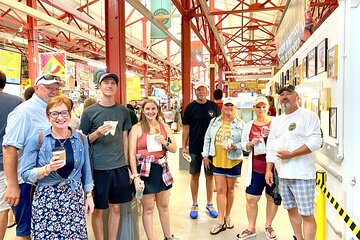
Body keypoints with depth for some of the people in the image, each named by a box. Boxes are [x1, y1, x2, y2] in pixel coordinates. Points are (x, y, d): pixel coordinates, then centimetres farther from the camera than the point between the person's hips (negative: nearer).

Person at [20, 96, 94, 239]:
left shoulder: (80, 139, 3)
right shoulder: (37, 140, -6)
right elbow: (25, 174, -6)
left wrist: (89, 195, 9)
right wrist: (48, 169, -21)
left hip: (74, 199, 2)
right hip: (46, 200, -2)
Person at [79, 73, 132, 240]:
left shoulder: (123, 111, 5)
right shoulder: (90, 112, -3)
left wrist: (125, 163, 10)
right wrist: (97, 133, -18)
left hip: (119, 167, 3)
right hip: (98, 168, -2)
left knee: (115, 208, 13)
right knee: (98, 210, 9)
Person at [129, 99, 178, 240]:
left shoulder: (164, 126, 6)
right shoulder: (136, 128, -6)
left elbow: (174, 149, 8)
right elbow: (132, 154, -9)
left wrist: (164, 142, -13)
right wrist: (135, 176, -14)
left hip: (162, 170, 4)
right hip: (145, 171, -4)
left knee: (164, 206, 18)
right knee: (148, 209, 7)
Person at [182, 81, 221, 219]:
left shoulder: (214, 107, 3)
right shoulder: (190, 107, 0)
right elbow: (186, 128, 1)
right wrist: (184, 147, -3)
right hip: (194, 148, -1)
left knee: (210, 175, 9)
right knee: (195, 176, 7)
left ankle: (209, 205, 24)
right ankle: (194, 205, 22)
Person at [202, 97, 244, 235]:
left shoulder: (240, 124, -4)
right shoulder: (214, 121, 5)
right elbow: (207, 138, 8)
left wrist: (234, 146, -23)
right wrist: (206, 155, 5)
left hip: (233, 161, -2)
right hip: (217, 161, 2)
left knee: (230, 189, 14)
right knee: (220, 190, 5)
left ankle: (227, 217, 32)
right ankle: (221, 222, 13)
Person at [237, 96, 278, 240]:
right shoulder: (249, 126, 7)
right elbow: (243, 145, 13)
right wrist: (250, 144, -8)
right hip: (256, 168, 2)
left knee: (272, 197, 13)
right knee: (251, 198, 5)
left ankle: (268, 226, 35)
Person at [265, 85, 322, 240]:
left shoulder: (308, 116, -5)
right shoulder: (276, 121, 15)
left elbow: (315, 142, -16)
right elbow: (271, 147, 14)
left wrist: (290, 154, -19)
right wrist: (269, 170, 7)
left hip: (302, 175, -6)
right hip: (282, 175, 6)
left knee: (306, 214, -2)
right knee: (291, 209, 16)